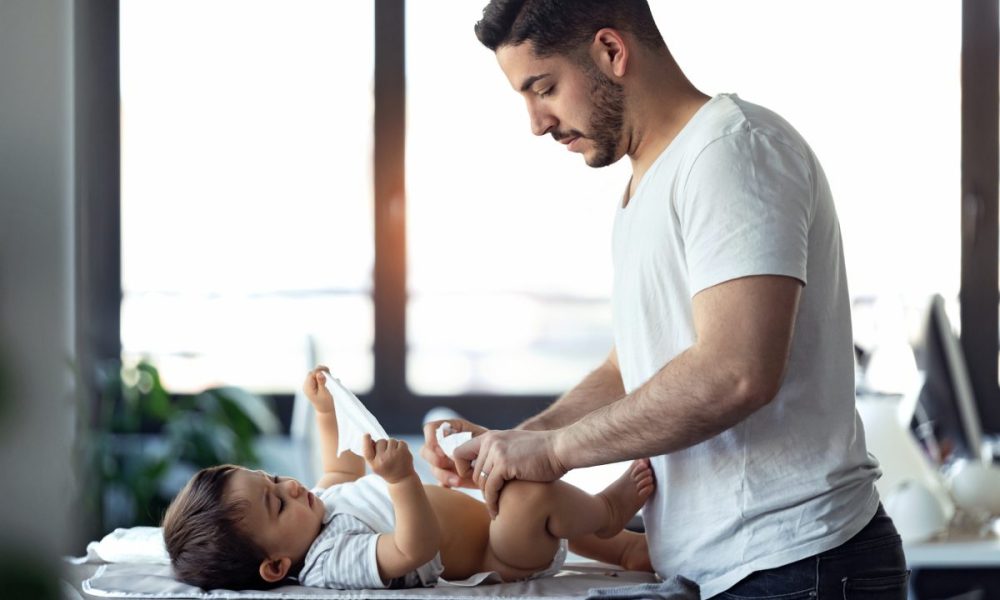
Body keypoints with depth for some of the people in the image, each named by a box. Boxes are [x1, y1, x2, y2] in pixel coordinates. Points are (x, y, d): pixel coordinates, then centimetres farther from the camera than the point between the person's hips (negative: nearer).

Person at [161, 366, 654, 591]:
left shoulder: (317, 506, 0)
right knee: (531, 495, -33)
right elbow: (416, 547, -45)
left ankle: (619, 546, 32)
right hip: (503, 559, -11)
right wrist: (402, 480, -58)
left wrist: (327, 412, 24)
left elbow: (346, 471, 23)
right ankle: (607, 511, 0)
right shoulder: (336, 560, -32)